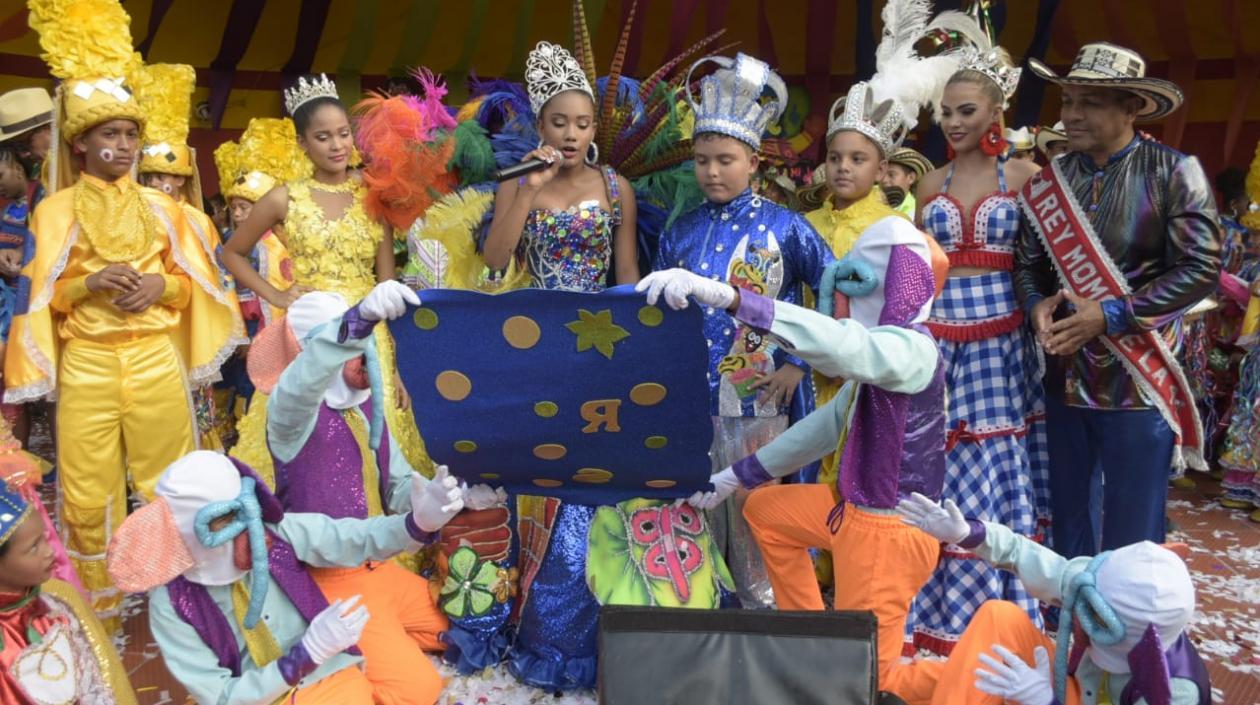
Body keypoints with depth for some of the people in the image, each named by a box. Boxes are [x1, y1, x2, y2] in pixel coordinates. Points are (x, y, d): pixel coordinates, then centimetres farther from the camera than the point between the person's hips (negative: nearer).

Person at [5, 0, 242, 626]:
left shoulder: (160, 207, 9)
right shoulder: (55, 211, 3)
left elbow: (193, 282, 11)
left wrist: (161, 285, -9)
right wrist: (88, 285, -15)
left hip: (157, 361, 1)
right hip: (87, 365, -1)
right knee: (89, 494, 3)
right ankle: (100, 610, 18)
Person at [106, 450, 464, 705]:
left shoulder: (275, 531, -9)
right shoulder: (171, 604, -13)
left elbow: (356, 539, -6)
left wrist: (420, 521, -27)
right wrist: (308, 652, -24)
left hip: (331, 676, 2)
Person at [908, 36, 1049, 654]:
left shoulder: (1023, 175, 2)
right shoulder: (931, 183, 11)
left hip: (1000, 338, -2)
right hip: (937, 336, 2)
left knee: (999, 470, 4)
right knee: (934, 467, 4)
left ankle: (998, 606, 20)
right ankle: (937, 607, 18)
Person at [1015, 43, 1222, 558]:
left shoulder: (1173, 172, -7)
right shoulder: (1050, 180, 5)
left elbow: (1201, 266, -13)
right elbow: (1027, 263, 7)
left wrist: (1110, 315, -19)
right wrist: (1037, 307, -14)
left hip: (1138, 382, -4)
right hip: (1065, 378, 4)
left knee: (1131, 536, 6)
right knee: (1068, 514, 18)